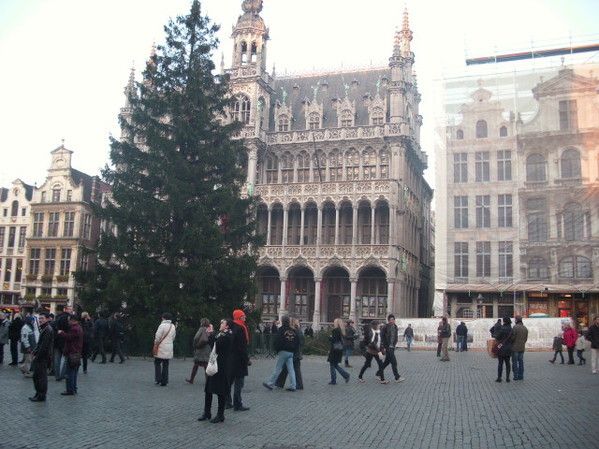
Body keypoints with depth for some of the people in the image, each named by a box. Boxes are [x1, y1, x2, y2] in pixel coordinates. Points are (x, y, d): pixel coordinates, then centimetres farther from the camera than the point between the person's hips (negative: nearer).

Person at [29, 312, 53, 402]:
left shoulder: (47, 330, -17)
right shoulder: (44, 328, 16)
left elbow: (44, 345, -21)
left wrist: (37, 356, -19)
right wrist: (35, 353, 11)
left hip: (43, 357, -10)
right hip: (41, 357, 10)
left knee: (41, 377, -3)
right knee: (36, 376, 16)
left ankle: (41, 396, 3)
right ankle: (38, 394, 25)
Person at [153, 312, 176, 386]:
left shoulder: (162, 325, -13)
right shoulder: (173, 326, 9)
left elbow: (158, 336, -15)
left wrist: (156, 343, 3)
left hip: (161, 348, -6)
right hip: (169, 349, 6)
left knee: (157, 363, 7)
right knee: (165, 365, 10)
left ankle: (158, 378, -1)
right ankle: (164, 381, 10)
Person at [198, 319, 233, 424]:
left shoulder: (227, 336, -14)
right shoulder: (220, 334, 15)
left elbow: (215, 344, -24)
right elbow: (211, 345, 15)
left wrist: (211, 333, -14)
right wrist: (209, 334, 5)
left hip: (221, 367, -10)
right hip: (213, 365, 10)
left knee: (220, 392, 0)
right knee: (208, 390, 13)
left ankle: (220, 415, 10)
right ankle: (207, 413, 24)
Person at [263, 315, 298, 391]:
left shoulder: (281, 330, -8)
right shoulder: (293, 331, 11)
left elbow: (277, 341, -13)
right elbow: (297, 342, 13)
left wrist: (277, 350, 0)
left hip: (283, 351, -6)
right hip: (291, 352, 6)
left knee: (277, 368, -1)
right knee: (291, 369, 6)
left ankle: (270, 384, 6)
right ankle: (293, 386, 5)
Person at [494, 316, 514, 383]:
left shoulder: (503, 329, -14)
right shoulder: (511, 330, 6)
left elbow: (497, 337, -11)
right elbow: (512, 339, 7)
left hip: (502, 348, -6)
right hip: (509, 348, 6)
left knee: (500, 363, -2)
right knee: (507, 363, 10)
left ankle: (499, 378, 0)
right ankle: (507, 378, 10)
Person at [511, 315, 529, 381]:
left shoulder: (515, 327, -14)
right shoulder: (525, 328, 8)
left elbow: (512, 337, -15)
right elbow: (526, 338, 11)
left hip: (515, 348, -6)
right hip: (522, 348, 6)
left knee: (514, 362, -1)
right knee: (521, 361, 10)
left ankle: (516, 376, -2)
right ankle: (521, 376, 11)